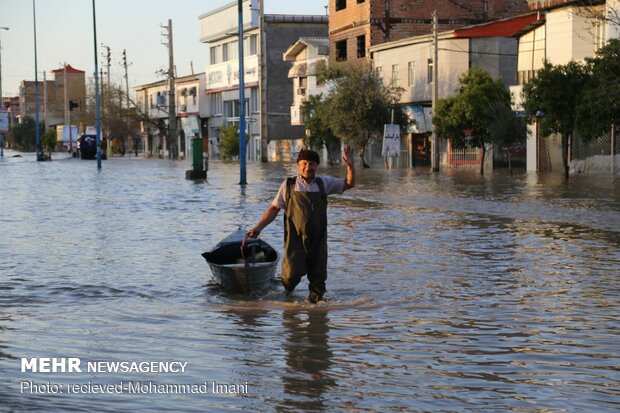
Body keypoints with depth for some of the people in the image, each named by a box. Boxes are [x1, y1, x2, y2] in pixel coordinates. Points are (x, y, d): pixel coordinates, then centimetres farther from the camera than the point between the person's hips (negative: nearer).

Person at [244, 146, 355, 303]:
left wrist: (350, 165, 2)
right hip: (295, 238, -3)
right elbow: (274, 208, 5)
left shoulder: (324, 183, 11)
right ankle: (285, 295, 15)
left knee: (318, 276, 6)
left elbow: (349, 183, 19)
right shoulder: (289, 185, 4)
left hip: (318, 239, 3)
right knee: (292, 273, -14)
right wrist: (258, 227, -4)